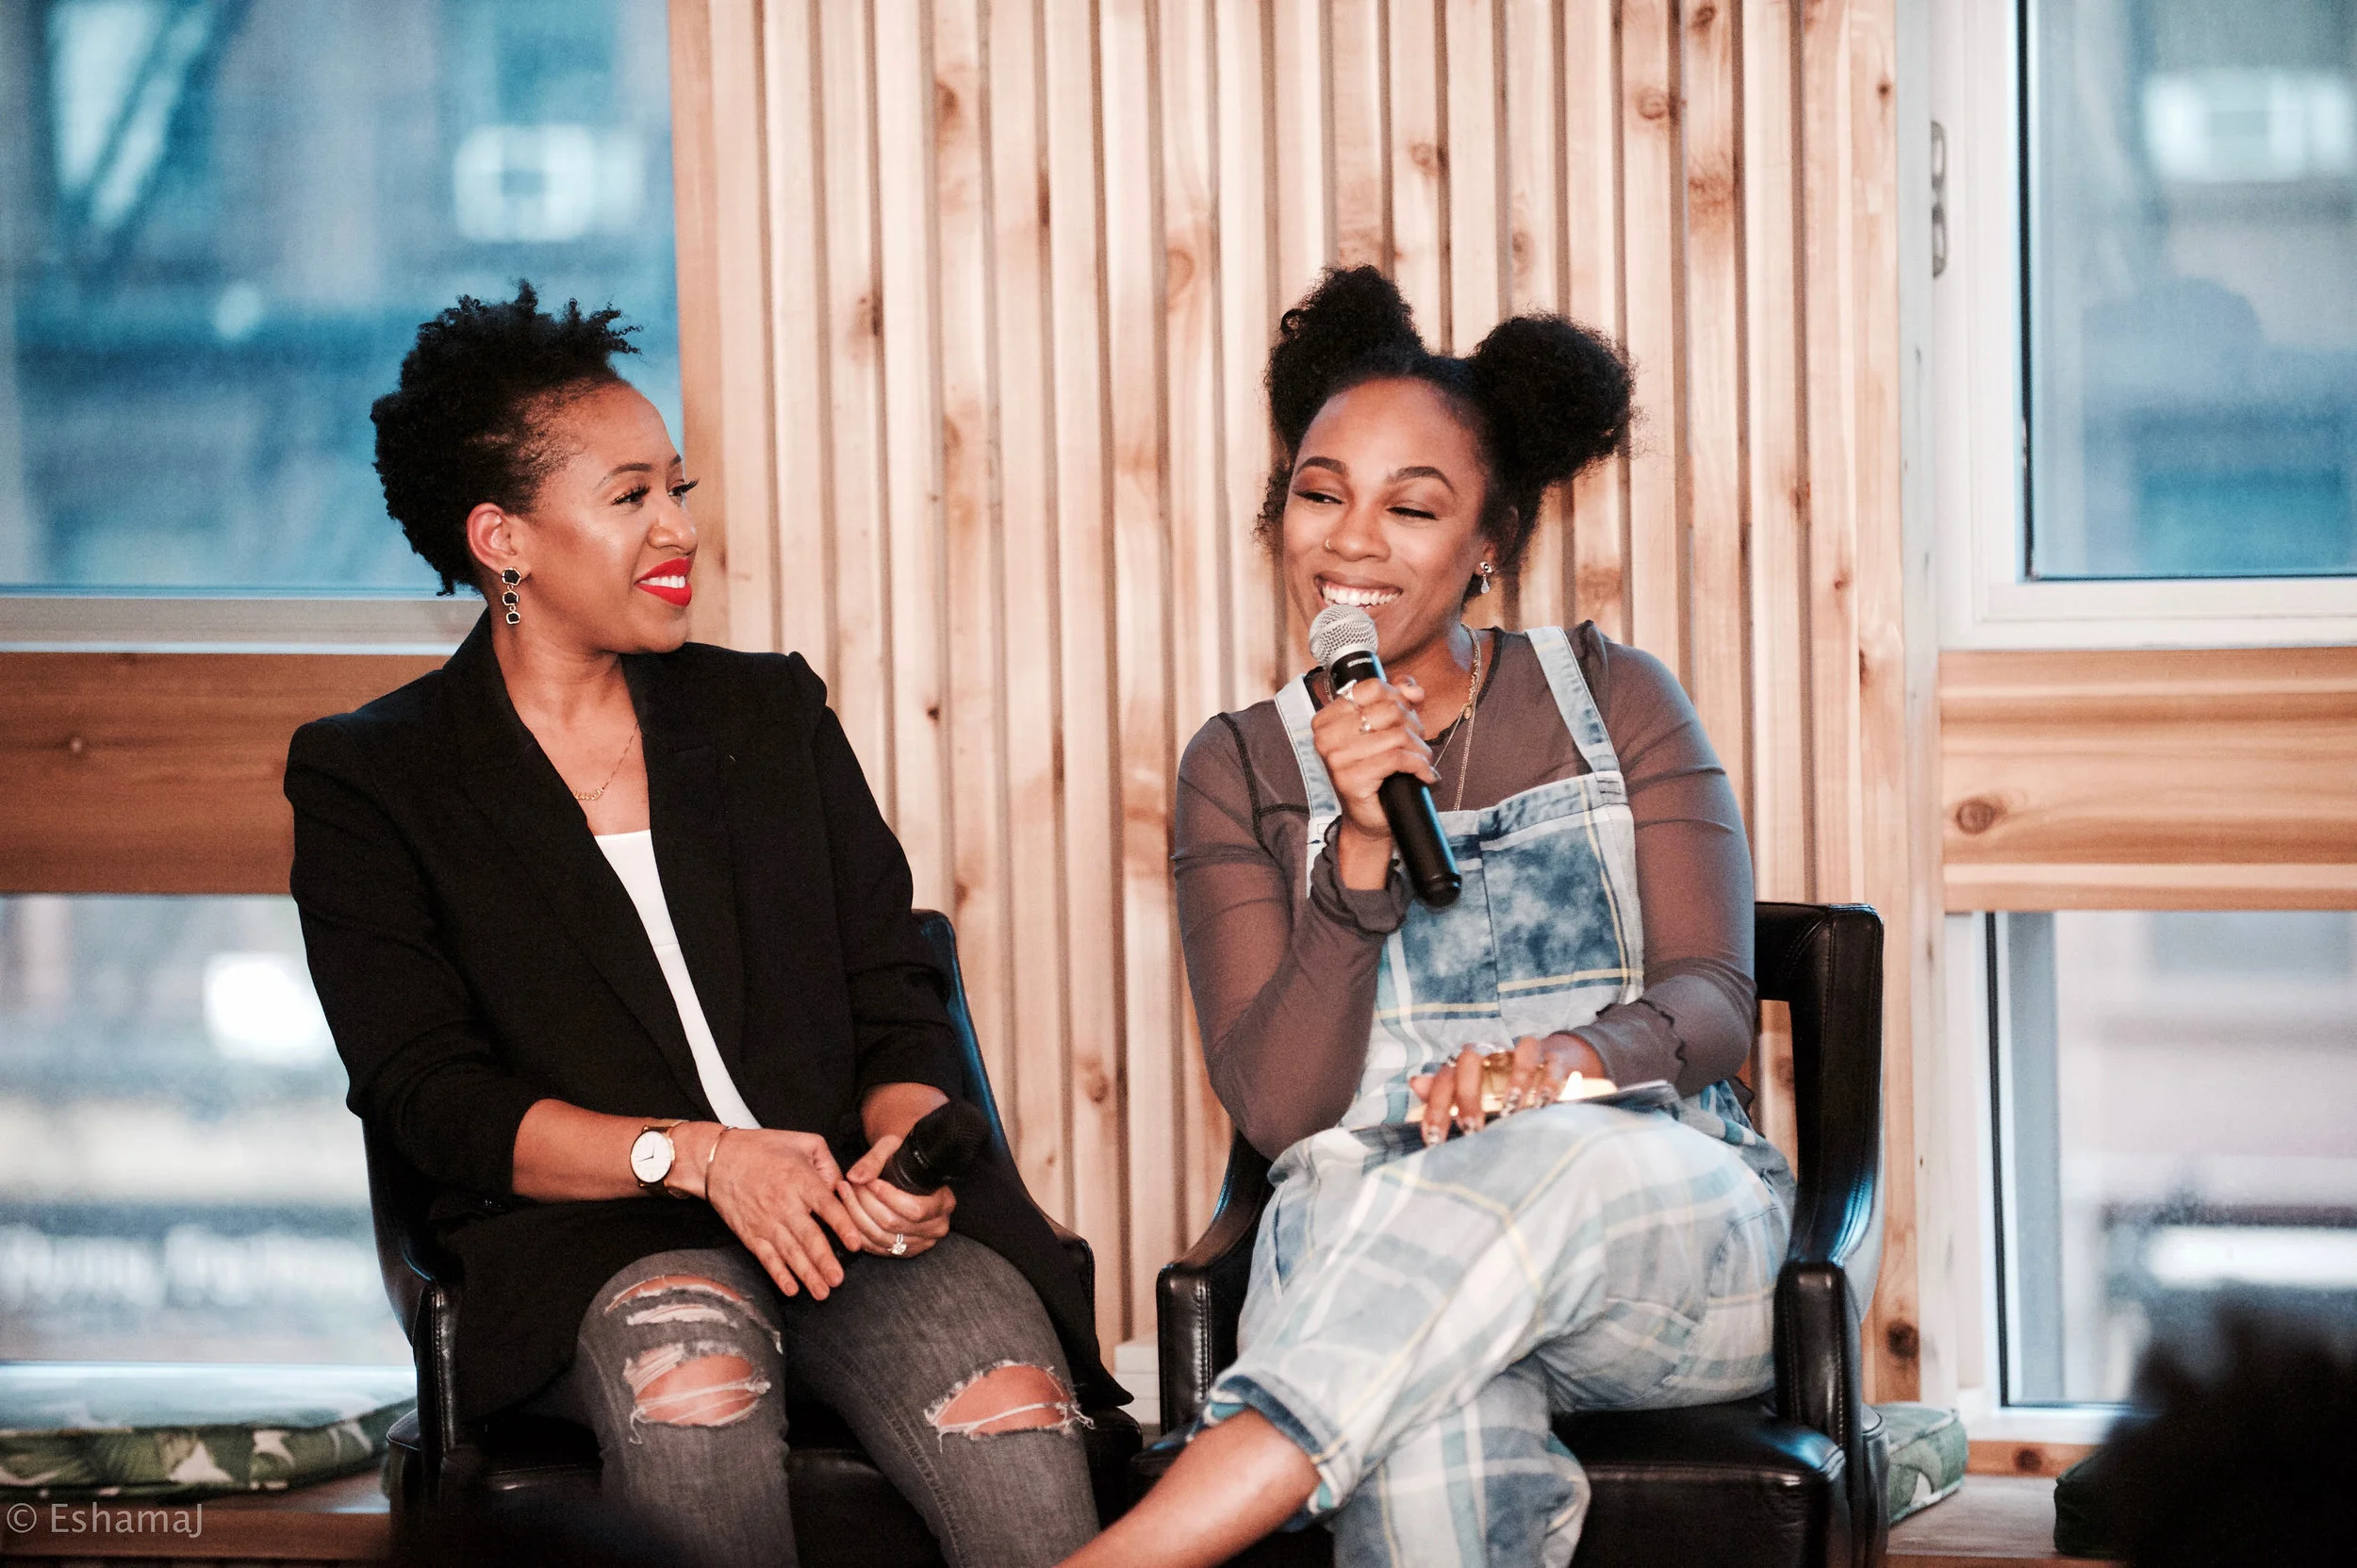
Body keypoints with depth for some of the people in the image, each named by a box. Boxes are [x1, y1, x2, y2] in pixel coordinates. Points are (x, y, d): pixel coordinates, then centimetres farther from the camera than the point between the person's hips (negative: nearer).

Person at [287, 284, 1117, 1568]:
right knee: (689, 1358, -40)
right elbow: (432, 1100, -1)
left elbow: (897, 1005, 17)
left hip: (852, 1212, 3)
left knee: (1015, 1414, -32)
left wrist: (909, 1146, -8)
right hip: (593, 1246, -2)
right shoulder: (369, 782, 10)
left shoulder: (770, 714, 22)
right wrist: (693, 1157, -17)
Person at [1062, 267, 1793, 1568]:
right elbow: (1276, 1108, 1)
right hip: (1371, 1228, 0)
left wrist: (1578, 1055, -24)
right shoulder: (1239, 772, 13)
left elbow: (1712, 1003, 1)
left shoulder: (1615, 704, 12)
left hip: (1666, 1220, 1)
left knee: (1555, 1164, -40)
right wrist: (1360, 853, -14)